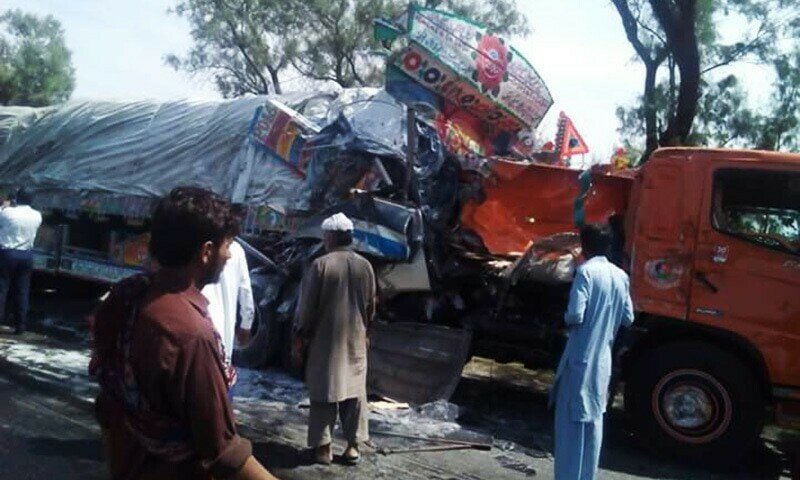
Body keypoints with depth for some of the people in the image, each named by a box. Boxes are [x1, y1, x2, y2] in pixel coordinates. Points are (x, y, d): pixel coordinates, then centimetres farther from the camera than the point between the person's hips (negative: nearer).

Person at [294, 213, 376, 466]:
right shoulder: (365, 266, 1)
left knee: (324, 391, 5)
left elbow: (307, 305, -9)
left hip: (325, 338, -4)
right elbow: (371, 305, 9)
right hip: (355, 339, 4)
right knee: (355, 390, 9)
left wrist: (301, 335, 1)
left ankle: (323, 446, 9)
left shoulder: (321, 265, -13)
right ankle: (353, 445, 13)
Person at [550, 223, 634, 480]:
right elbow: (628, 318, 13)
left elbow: (575, 315, -20)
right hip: (603, 360, 6)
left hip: (580, 358, -6)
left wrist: (566, 319, 1)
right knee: (593, 420, 15)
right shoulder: (620, 276, 7)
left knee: (571, 421, 0)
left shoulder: (586, 271, -13)